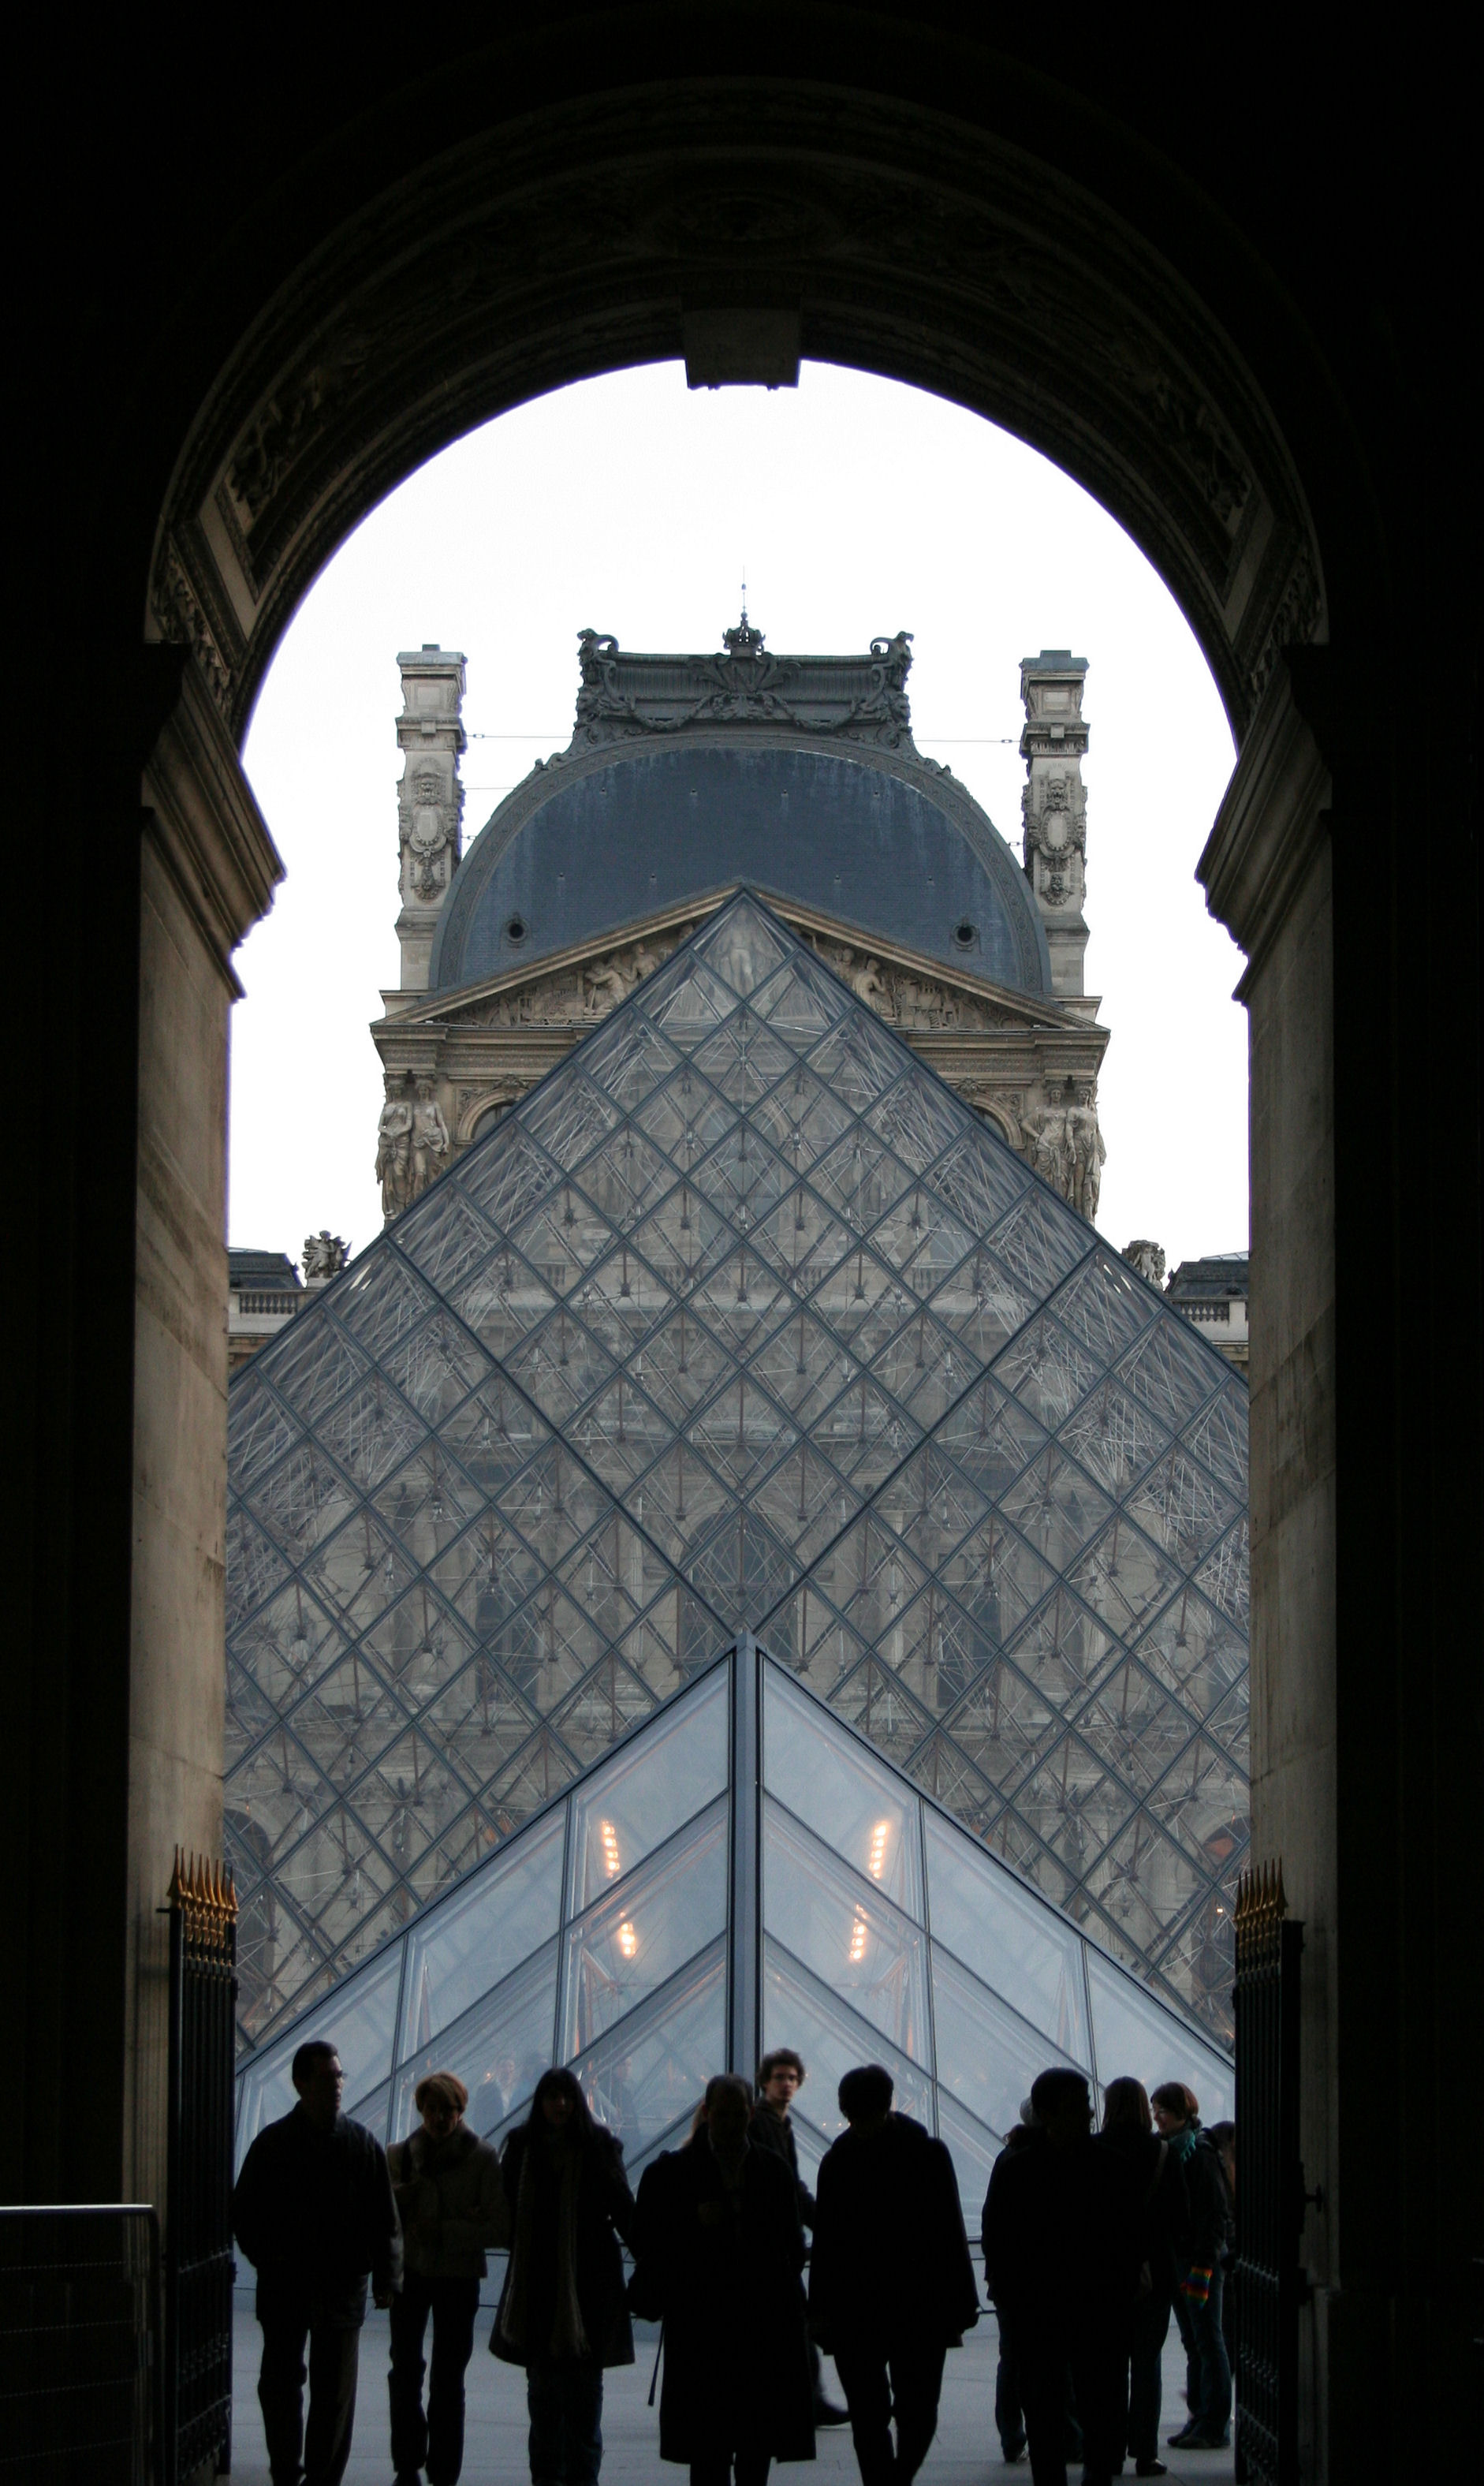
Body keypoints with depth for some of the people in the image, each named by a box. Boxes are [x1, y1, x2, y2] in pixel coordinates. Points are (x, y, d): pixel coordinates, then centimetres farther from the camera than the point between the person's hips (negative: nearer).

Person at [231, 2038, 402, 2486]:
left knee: (335, 2391, 0)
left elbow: (385, 2221, 4)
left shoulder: (363, 2144, 3)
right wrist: (266, 2256, -9)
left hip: (342, 2285, 0)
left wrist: (386, 2276, -5)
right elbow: (243, 2212, 6)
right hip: (284, 2286, 0)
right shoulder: (273, 2143, 2)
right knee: (278, 2385, 5)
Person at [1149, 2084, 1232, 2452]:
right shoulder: (1168, 2150, 12)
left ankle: (1214, 2426, 0)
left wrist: (1203, 2264, -19)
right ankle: (1200, 2419, 16)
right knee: (1193, 2343, 11)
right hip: (1175, 2257, 8)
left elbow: (1214, 2213, -16)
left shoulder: (1200, 2153, -13)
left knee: (1207, 2342, -3)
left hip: (1199, 2257, -8)